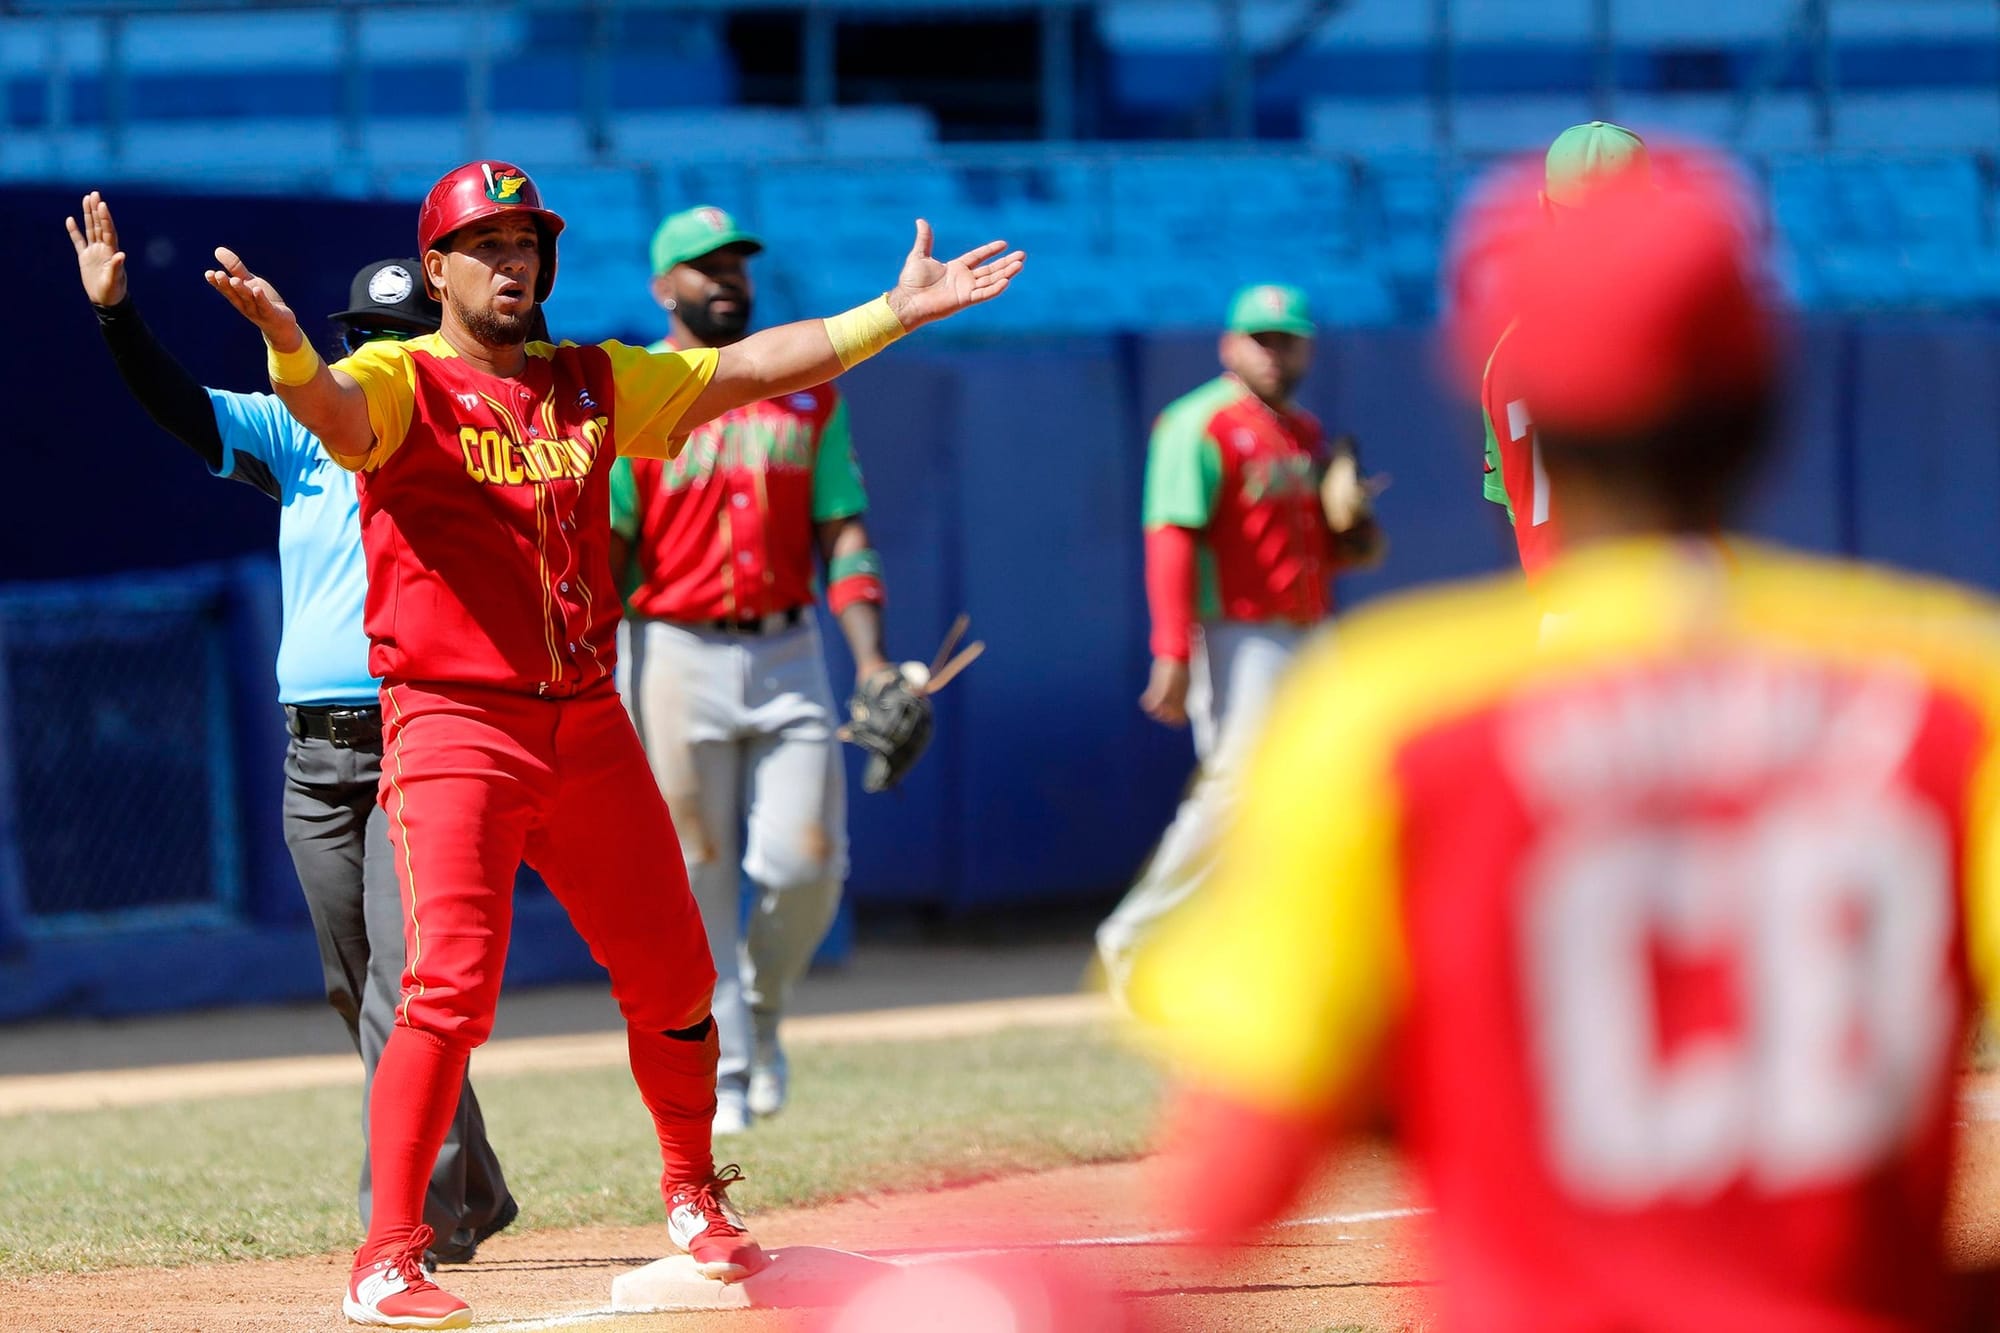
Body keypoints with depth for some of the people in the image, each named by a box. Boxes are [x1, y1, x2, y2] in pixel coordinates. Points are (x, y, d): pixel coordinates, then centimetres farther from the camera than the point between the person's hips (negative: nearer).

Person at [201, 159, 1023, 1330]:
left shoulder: (594, 385, 13)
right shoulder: (401, 384, -4)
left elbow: (752, 366, 14)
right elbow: (333, 407, -27)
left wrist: (897, 312, 8)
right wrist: (287, 346, -50)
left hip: (589, 727, 6)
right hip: (456, 726, -6)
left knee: (673, 980, 11)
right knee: (453, 987, -18)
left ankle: (694, 1197, 36)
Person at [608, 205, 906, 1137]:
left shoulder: (807, 395, 10)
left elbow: (842, 533, 7)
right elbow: (599, 553, -6)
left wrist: (872, 664, -5)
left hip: (789, 655, 3)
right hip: (676, 656, -3)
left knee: (807, 864, -5)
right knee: (695, 877, -1)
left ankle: (759, 1011, 22)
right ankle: (719, 1070, 7)